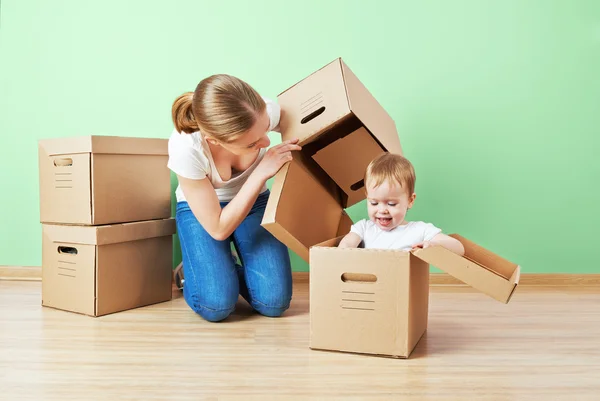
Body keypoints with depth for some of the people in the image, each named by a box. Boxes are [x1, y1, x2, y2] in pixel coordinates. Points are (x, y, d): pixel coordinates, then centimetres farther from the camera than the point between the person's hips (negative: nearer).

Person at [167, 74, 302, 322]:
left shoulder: (268, 112, -29)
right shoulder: (185, 148, -36)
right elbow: (218, 229, -28)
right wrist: (261, 173, -36)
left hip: (255, 204, 3)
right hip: (200, 209, -2)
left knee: (274, 302, -15)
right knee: (216, 305, -23)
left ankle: (228, 269, 16)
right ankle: (196, 269, 12)